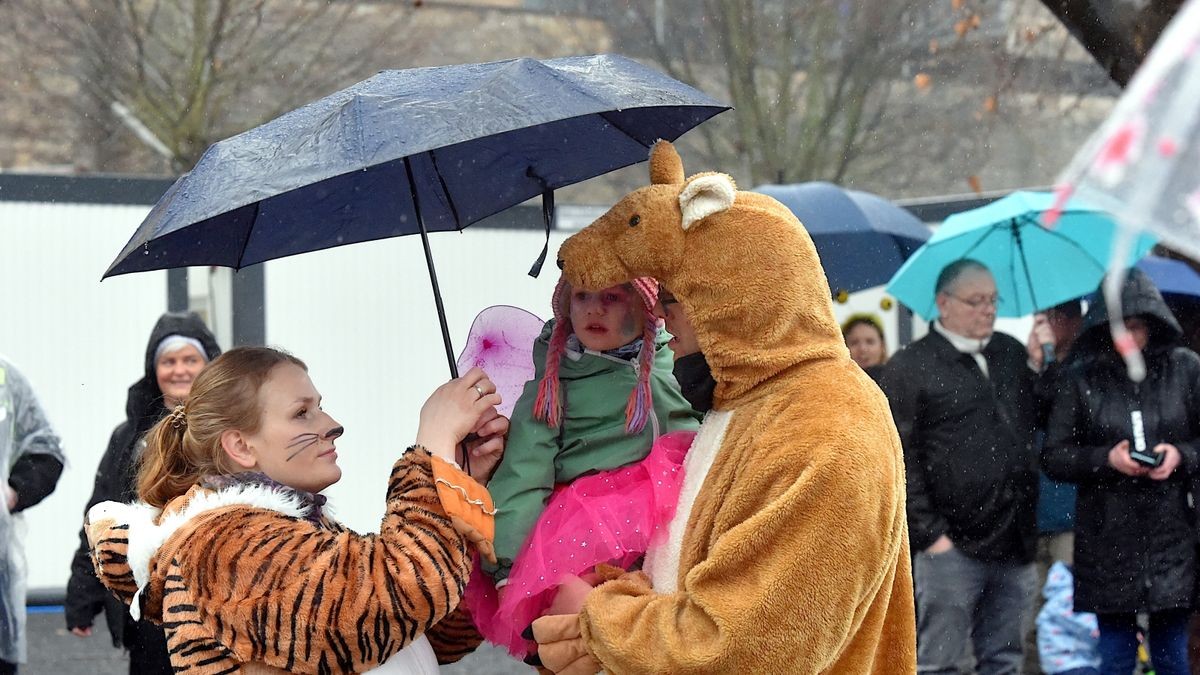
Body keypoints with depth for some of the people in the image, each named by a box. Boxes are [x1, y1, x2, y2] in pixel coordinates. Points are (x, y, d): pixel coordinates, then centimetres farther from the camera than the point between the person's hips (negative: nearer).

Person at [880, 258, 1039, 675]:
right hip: (953, 547, -5)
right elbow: (901, 461, -6)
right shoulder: (909, 368, -2)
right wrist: (930, 534, -12)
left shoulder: (1012, 354, 15)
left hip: (1014, 545, 5)